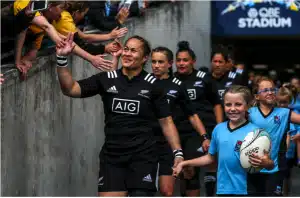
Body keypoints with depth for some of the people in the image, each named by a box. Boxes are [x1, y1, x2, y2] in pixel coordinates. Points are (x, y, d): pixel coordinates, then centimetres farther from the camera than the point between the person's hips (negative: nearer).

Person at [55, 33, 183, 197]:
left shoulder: (152, 84, 0)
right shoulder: (106, 79, 3)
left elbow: (166, 121, 4)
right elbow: (70, 89, 0)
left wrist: (178, 152, -4)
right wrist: (62, 59, -13)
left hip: (143, 156, -2)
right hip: (112, 155, 2)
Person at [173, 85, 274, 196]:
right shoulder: (218, 129, 4)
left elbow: (270, 164, -9)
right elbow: (211, 157, 18)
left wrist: (265, 163, -32)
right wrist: (184, 164, 16)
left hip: (247, 190, -4)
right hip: (224, 189, 4)